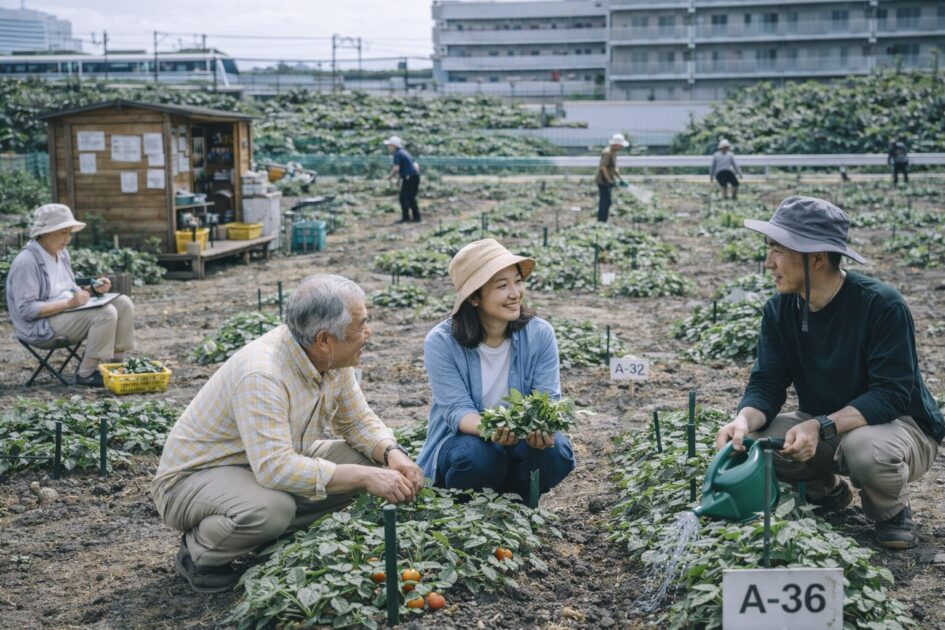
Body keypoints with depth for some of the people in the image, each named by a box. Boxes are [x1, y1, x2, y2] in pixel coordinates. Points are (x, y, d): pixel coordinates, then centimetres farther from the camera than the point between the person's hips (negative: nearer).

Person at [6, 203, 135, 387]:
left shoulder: (62, 254, 9)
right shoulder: (26, 262, -18)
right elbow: (26, 310, -21)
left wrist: (92, 289, -1)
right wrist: (68, 303, -25)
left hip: (67, 313, 9)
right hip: (41, 327, -9)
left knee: (123, 303, -4)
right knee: (106, 313, -27)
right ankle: (85, 374, -17)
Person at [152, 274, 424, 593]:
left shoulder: (331, 359, -9)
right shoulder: (261, 375, -34)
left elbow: (358, 421, 2)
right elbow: (275, 468, -40)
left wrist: (392, 454, -19)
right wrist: (365, 477, -37)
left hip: (272, 461, 8)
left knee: (363, 458, -10)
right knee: (271, 507, -38)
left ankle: (269, 538, 4)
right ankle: (198, 553, -6)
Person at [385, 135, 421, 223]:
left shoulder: (397, 154, -9)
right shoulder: (405, 152, 19)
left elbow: (396, 168, -20)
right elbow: (416, 166, 23)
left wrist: (390, 176, -2)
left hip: (409, 178, -9)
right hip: (416, 176, 9)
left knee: (404, 197, -2)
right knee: (411, 197, 16)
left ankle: (405, 217, -4)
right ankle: (416, 217, 17)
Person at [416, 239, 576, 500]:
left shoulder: (540, 334, -9)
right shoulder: (441, 342, -16)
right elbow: (457, 410, -21)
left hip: (522, 440, 3)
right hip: (462, 440, -2)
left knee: (556, 449, -28)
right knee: (478, 454, -35)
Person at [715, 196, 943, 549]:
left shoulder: (882, 305, -25)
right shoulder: (779, 310, -8)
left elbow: (890, 395, -28)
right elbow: (765, 385, -11)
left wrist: (821, 427, -40)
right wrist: (744, 420, -34)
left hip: (901, 425, -5)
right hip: (823, 429, 5)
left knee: (865, 448, -40)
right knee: (755, 439, -22)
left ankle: (892, 509, -3)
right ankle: (827, 490, 9)